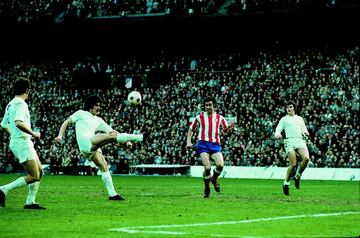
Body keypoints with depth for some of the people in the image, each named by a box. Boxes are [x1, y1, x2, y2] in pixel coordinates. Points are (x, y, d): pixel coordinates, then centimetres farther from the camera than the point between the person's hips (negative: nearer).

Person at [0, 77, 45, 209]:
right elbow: (18, 123, -29)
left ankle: (30, 202, 10)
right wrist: (33, 133, -20)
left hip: (16, 141, 10)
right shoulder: (21, 104, -14)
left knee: (39, 171, 12)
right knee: (33, 176, -11)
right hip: (22, 142, -10)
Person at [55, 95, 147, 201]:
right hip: (86, 143, -6)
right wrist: (60, 136, -2)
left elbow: (111, 131, 21)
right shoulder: (81, 114, 15)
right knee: (112, 136, -20)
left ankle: (112, 194, -3)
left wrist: (126, 140, 10)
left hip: (93, 147, 6)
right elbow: (66, 122, 13)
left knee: (104, 166, -3)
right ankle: (139, 137, -26)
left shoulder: (98, 121, 28)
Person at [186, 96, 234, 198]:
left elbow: (225, 130, 14)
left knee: (220, 165, -21)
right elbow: (191, 129, 17)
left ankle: (214, 178, 14)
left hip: (215, 145, 1)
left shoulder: (219, 118, 10)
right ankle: (206, 189, 7)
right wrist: (189, 141, 4)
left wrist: (229, 128, -10)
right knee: (207, 168, -17)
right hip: (203, 144, -1)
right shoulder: (199, 117, 7)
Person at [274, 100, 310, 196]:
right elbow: (278, 130, 8)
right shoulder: (284, 119, 15)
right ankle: (286, 183, 3)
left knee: (306, 158, -25)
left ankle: (297, 176, -2)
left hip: (300, 140, 3)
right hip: (290, 141, -3)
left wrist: (305, 132, -1)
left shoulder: (300, 118, 24)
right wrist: (278, 134, -16)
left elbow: (304, 130, 24)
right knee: (293, 164, -17)